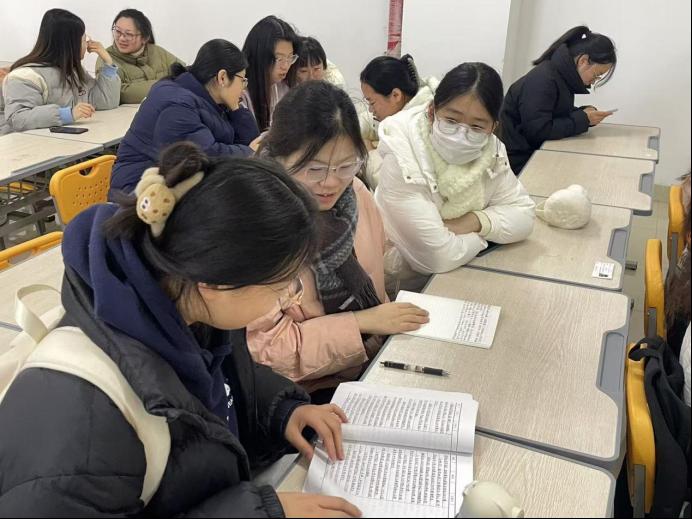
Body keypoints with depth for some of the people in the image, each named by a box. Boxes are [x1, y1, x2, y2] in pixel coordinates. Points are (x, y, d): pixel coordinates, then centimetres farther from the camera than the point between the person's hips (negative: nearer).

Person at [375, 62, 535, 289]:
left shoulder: (490, 150, -7)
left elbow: (523, 213, 0)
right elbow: (437, 257, -24)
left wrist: (474, 221, -16)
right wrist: (483, 233, -8)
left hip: (462, 277, 4)